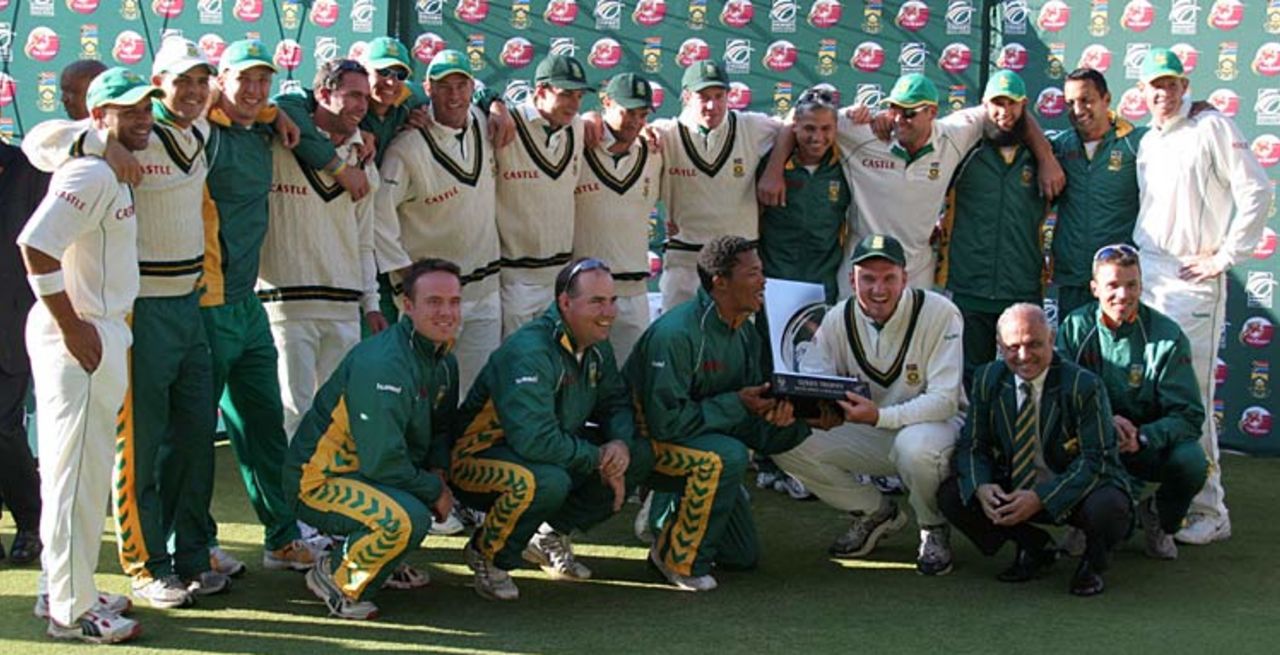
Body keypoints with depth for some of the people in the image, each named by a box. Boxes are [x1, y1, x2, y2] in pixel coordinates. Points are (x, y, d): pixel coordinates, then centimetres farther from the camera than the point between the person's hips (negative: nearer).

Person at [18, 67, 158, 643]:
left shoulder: (112, 173, 14)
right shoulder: (90, 173, -16)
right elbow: (35, 245, -26)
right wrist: (72, 327, -22)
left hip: (104, 332, 10)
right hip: (80, 337, -10)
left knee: (82, 471, 17)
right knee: (76, 474, -3)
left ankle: (60, 590, 29)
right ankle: (71, 611, 5)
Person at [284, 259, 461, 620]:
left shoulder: (443, 359, 6)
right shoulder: (381, 364, -25)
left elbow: (442, 427, 19)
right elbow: (382, 462, -25)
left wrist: (438, 474, -1)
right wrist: (434, 491, -13)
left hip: (369, 471, 10)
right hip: (319, 482, -10)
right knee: (407, 519, -31)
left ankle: (384, 564, 16)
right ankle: (336, 577, -5)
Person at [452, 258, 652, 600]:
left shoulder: (596, 347, 0)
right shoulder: (529, 352, -28)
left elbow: (615, 402, 10)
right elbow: (534, 440, -36)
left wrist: (620, 443, -14)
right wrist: (599, 459, -25)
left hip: (553, 453, 9)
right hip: (480, 457, -8)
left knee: (639, 456, -6)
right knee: (548, 481, -40)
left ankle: (550, 535, 9)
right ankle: (486, 553, -10)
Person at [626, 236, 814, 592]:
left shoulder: (747, 334, 0)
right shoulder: (675, 333, -26)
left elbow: (751, 426, 0)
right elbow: (666, 421, -30)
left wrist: (777, 414, -23)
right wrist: (736, 403, -26)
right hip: (646, 441, -8)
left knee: (744, 557, 6)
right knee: (727, 455, -36)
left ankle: (667, 510, 27)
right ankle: (679, 558, -17)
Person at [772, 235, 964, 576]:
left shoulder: (940, 313, -19)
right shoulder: (838, 319, -4)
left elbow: (944, 400, -23)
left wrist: (879, 416, -37)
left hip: (934, 422, -5)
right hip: (869, 433, 5)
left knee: (915, 446, -41)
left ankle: (934, 529, -6)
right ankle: (876, 513, 8)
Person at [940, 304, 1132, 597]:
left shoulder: (1084, 385, -18)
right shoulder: (988, 379, -4)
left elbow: (1096, 460, -21)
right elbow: (971, 446, -1)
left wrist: (1041, 498, -32)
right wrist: (981, 488, -25)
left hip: (1075, 492, -4)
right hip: (1012, 490, 4)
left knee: (1107, 508, -37)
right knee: (951, 495, -16)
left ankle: (1092, 563, 1)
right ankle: (1034, 548, 8)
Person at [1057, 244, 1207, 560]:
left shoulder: (1167, 336, -8)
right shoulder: (1075, 327, -3)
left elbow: (1188, 415, -13)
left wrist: (1142, 437, -31)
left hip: (1151, 447, -1)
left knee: (1191, 461, -32)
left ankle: (1160, 522, 5)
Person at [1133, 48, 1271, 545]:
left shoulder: (1212, 128, -3)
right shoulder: (1147, 143, 17)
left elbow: (1256, 191, -9)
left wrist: (1225, 256, -10)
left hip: (1193, 279, -7)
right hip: (1145, 275, 7)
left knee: (1190, 396, -9)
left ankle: (1208, 510, -2)